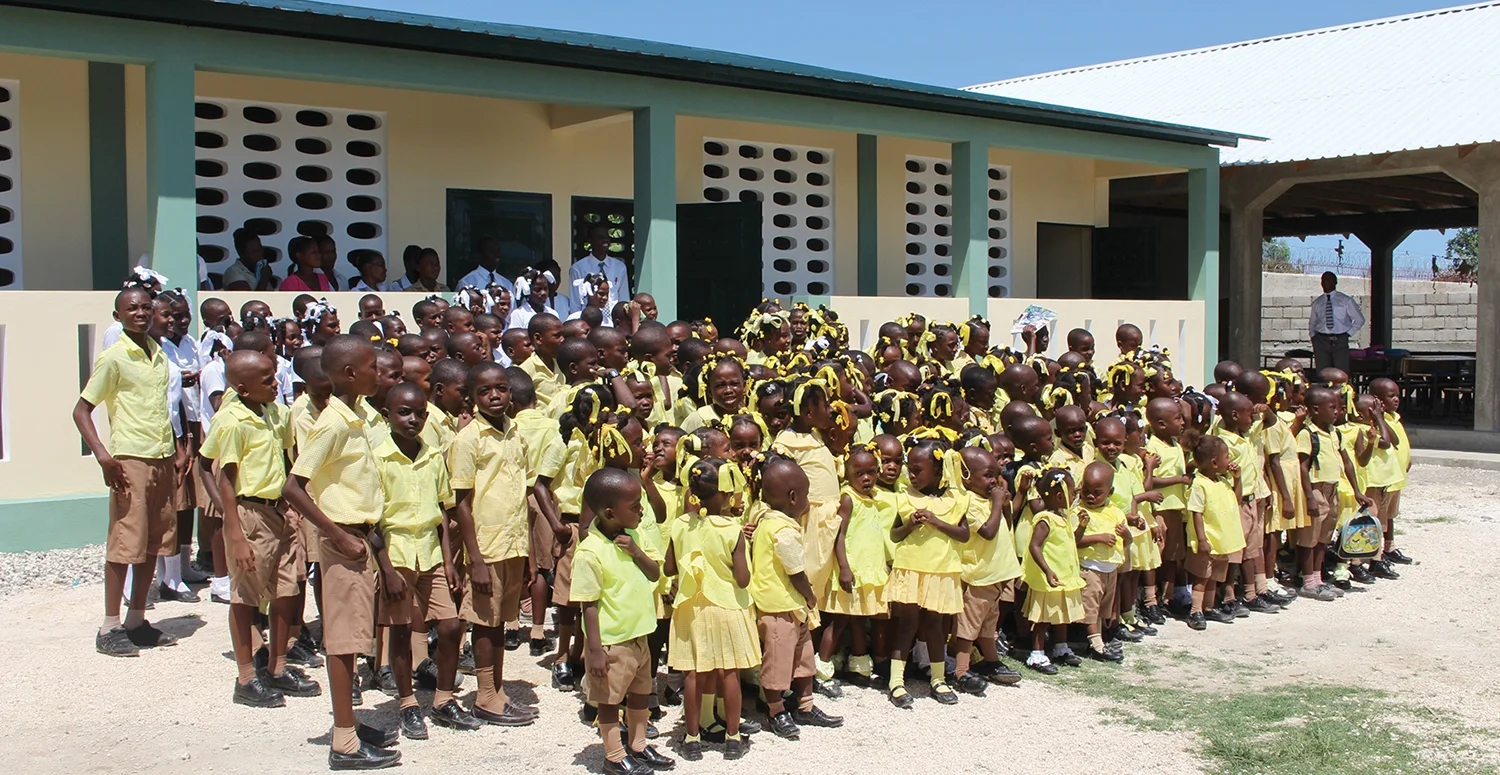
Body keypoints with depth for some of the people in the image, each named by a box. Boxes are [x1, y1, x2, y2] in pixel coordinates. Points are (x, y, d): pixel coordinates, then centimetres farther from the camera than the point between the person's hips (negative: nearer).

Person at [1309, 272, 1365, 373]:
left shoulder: (1346, 300, 6)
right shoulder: (1317, 302, 13)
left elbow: (1359, 320, 11)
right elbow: (1312, 323, 26)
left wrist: (1348, 333, 0)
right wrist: (1313, 336, 10)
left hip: (1340, 342, -2)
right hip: (1321, 341, 2)